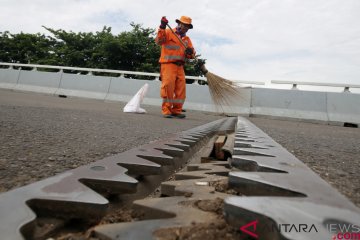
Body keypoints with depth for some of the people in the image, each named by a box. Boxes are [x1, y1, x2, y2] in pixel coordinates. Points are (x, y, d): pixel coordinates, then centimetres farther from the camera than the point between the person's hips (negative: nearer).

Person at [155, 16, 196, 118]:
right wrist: (162, 28, -19)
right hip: (168, 64, -6)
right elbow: (159, 41, -9)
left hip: (180, 66, 6)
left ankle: (176, 111, 6)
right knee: (168, 86, -15)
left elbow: (192, 54, 17)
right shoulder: (168, 32, 7)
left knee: (181, 89, -2)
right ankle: (166, 110, -8)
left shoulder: (187, 39, 24)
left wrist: (190, 52, -6)